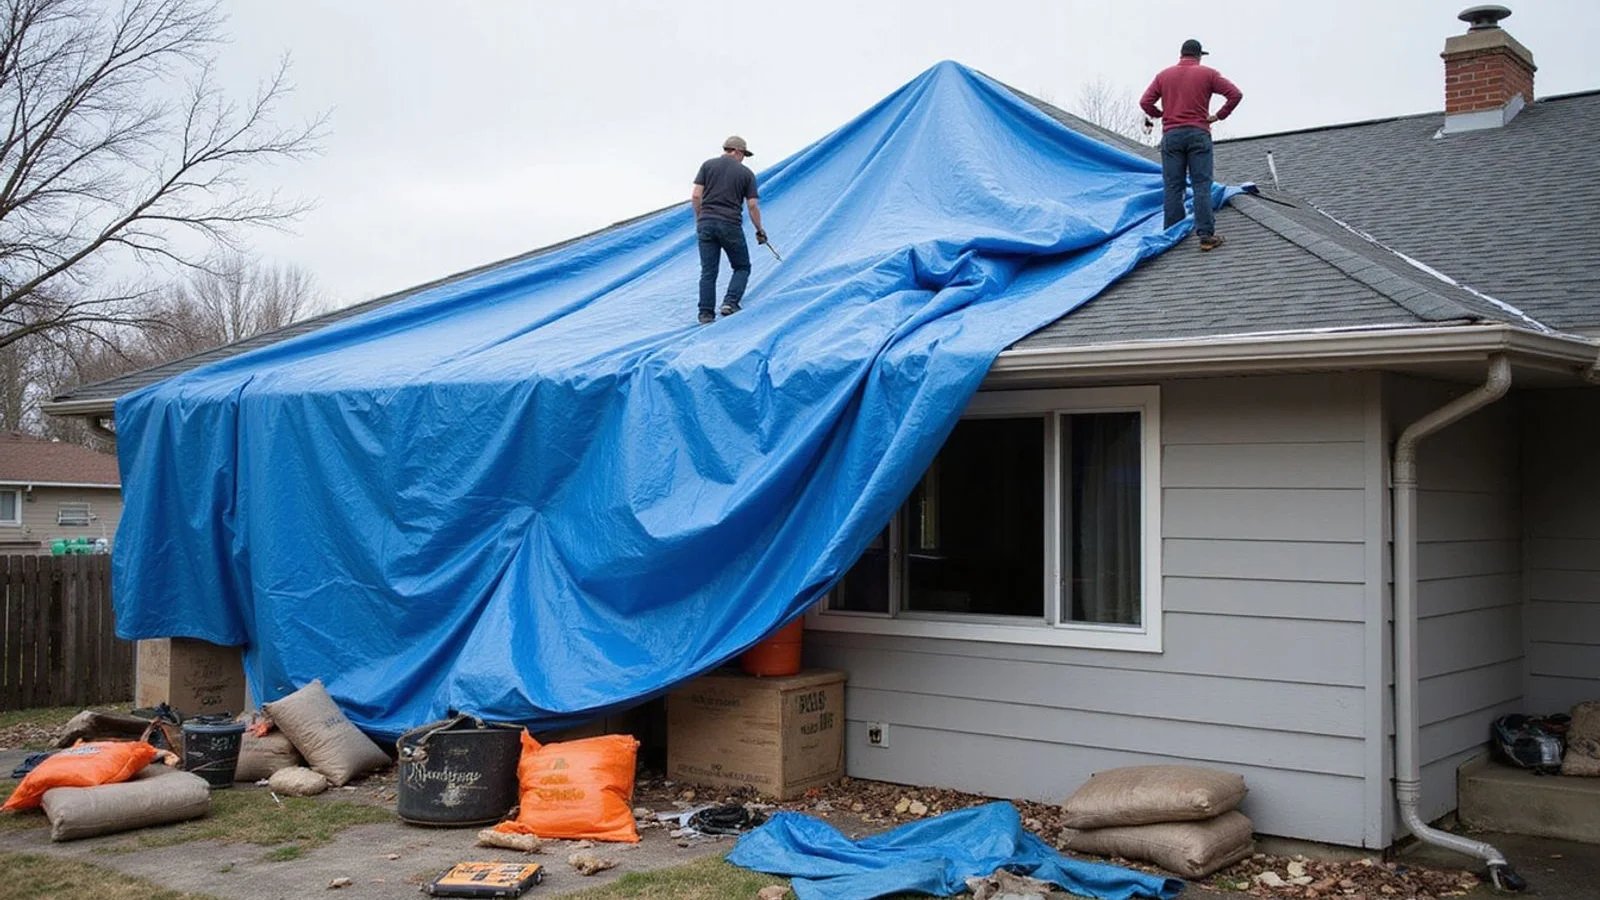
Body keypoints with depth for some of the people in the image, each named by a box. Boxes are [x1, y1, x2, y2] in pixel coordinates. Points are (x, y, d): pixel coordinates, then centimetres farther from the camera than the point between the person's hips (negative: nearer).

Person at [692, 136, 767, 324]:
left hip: (706, 223, 2)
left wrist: (699, 219, 12)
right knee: (742, 267, 13)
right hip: (731, 225, -2)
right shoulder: (746, 173, 5)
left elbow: (696, 197, 0)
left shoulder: (708, 165, 8)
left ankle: (706, 314, 3)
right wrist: (759, 230, 13)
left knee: (708, 271, 6)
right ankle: (730, 303, -4)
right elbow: (752, 205, 2)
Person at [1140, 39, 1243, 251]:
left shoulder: (1164, 75, 10)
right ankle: (1206, 235, -8)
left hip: (1171, 135, 2)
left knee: (1173, 187, 2)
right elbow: (1235, 94, -3)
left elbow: (1145, 102, 4)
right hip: (1198, 134, -2)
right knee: (1202, 186, -3)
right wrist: (1219, 115, 6)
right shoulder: (1208, 73, 5)